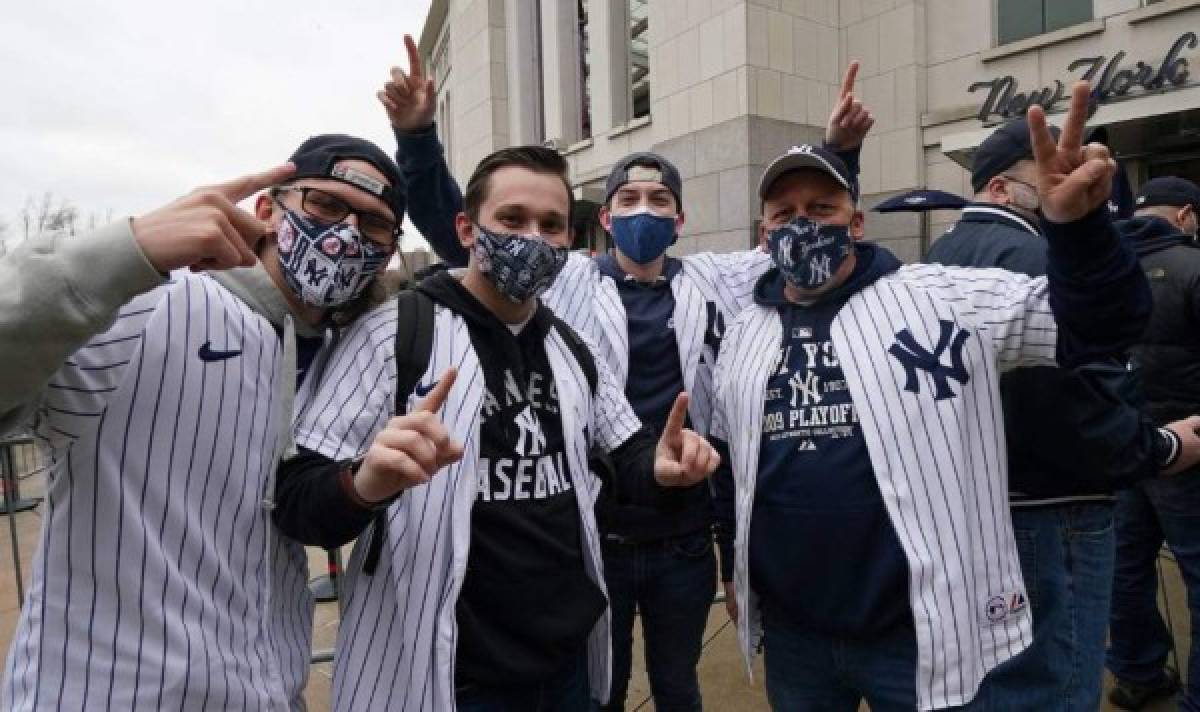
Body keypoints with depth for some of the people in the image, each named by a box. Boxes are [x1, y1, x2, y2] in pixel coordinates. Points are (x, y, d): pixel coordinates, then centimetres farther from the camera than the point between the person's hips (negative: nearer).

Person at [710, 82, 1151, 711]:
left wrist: (1076, 226, -28)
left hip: (924, 630, -3)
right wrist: (733, 565, 15)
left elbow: (1097, 323, -10)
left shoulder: (940, 298, -6)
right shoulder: (744, 333, 5)